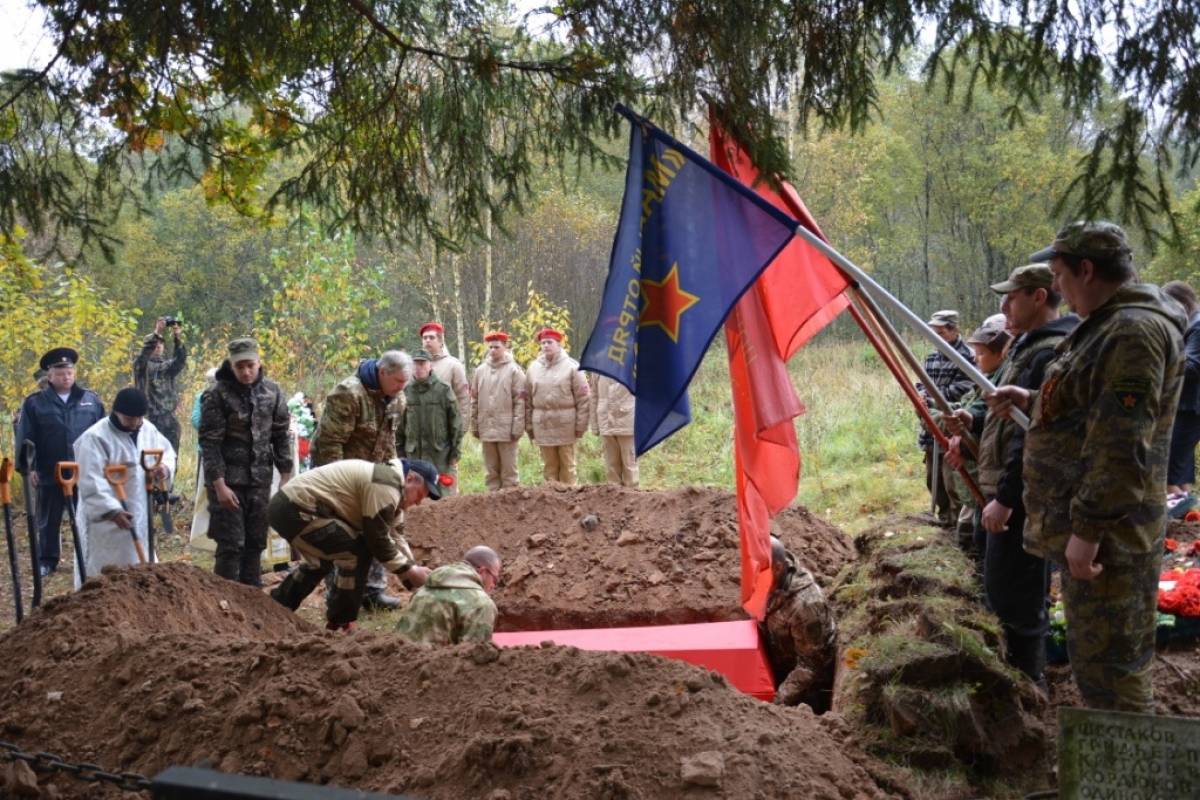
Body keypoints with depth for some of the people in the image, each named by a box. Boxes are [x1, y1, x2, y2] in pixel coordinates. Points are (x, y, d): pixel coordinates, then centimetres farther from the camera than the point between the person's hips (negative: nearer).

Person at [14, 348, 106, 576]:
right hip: (49, 474, -1)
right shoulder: (34, 403, 0)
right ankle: (47, 561, 20)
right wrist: (27, 468, -6)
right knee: (49, 521, 9)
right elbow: (25, 439, 0)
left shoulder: (91, 400, 6)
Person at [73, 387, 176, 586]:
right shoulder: (94, 438, -19)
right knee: (104, 573, -2)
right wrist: (112, 511, -32)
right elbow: (91, 482, -24)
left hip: (138, 516, 7)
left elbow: (167, 451, 18)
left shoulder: (148, 430, 3)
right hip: (104, 519, -7)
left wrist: (165, 466, -6)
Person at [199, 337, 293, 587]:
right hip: (228, 481, -4)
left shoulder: (272, 392, 3)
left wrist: (286, 475, 5)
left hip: (260, 481, 4)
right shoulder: (217, 396, -11)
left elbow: (281, 435, 9)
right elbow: (209, 444, -12)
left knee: (256, 543, 11)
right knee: (231, 545, -3)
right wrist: (219, 485, -17)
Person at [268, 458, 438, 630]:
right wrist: (412, 571, -4)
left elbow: (396, 538, 20)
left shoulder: (389, 484, 19)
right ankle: (341, 623, 1)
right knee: (358, 552, -10)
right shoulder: (386, 484, -15)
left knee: (321, 561, 30)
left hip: (286, 506, 11)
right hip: (295, 510, -11)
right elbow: (378, 540, -14)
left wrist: (415, 582, 14)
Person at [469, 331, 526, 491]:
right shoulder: (480, 371, 9)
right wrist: (474, 426, 9)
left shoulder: (514, 370, -2)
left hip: (506, 429, -4)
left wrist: (517, 427, -10)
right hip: (486, 429, 4)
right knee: (491, 471, 10)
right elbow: (474, 400, 13)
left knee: (509, 471, 2)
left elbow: (520, 401, -5)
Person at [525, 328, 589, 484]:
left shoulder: (571, 366, -3)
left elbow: (582, 398, -4)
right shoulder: (533, 368, 8)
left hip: (565, 424, -3)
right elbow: (528, 399, 10)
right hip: (542, 424, 3)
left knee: (567, 464, 4)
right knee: (549, 465, 8)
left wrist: (580, 424, -7)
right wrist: (529, 425, 7)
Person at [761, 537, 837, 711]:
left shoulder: (804, 605, -36)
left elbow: (810, 666, -29)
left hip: (810, 681, -7)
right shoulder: (771, 584, -14)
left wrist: (780, 700, -32)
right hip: (782, 667, 7)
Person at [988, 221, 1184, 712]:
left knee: (1108, 664, -4)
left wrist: (1088, 528, -26)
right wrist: (1031, 401, 18)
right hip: (1089, 525, 11)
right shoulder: (1106, 325, 14)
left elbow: (1123, 444, -26)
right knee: (1096, 657, 21)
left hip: (1105, 538, -11)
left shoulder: (1135, 331, -20)